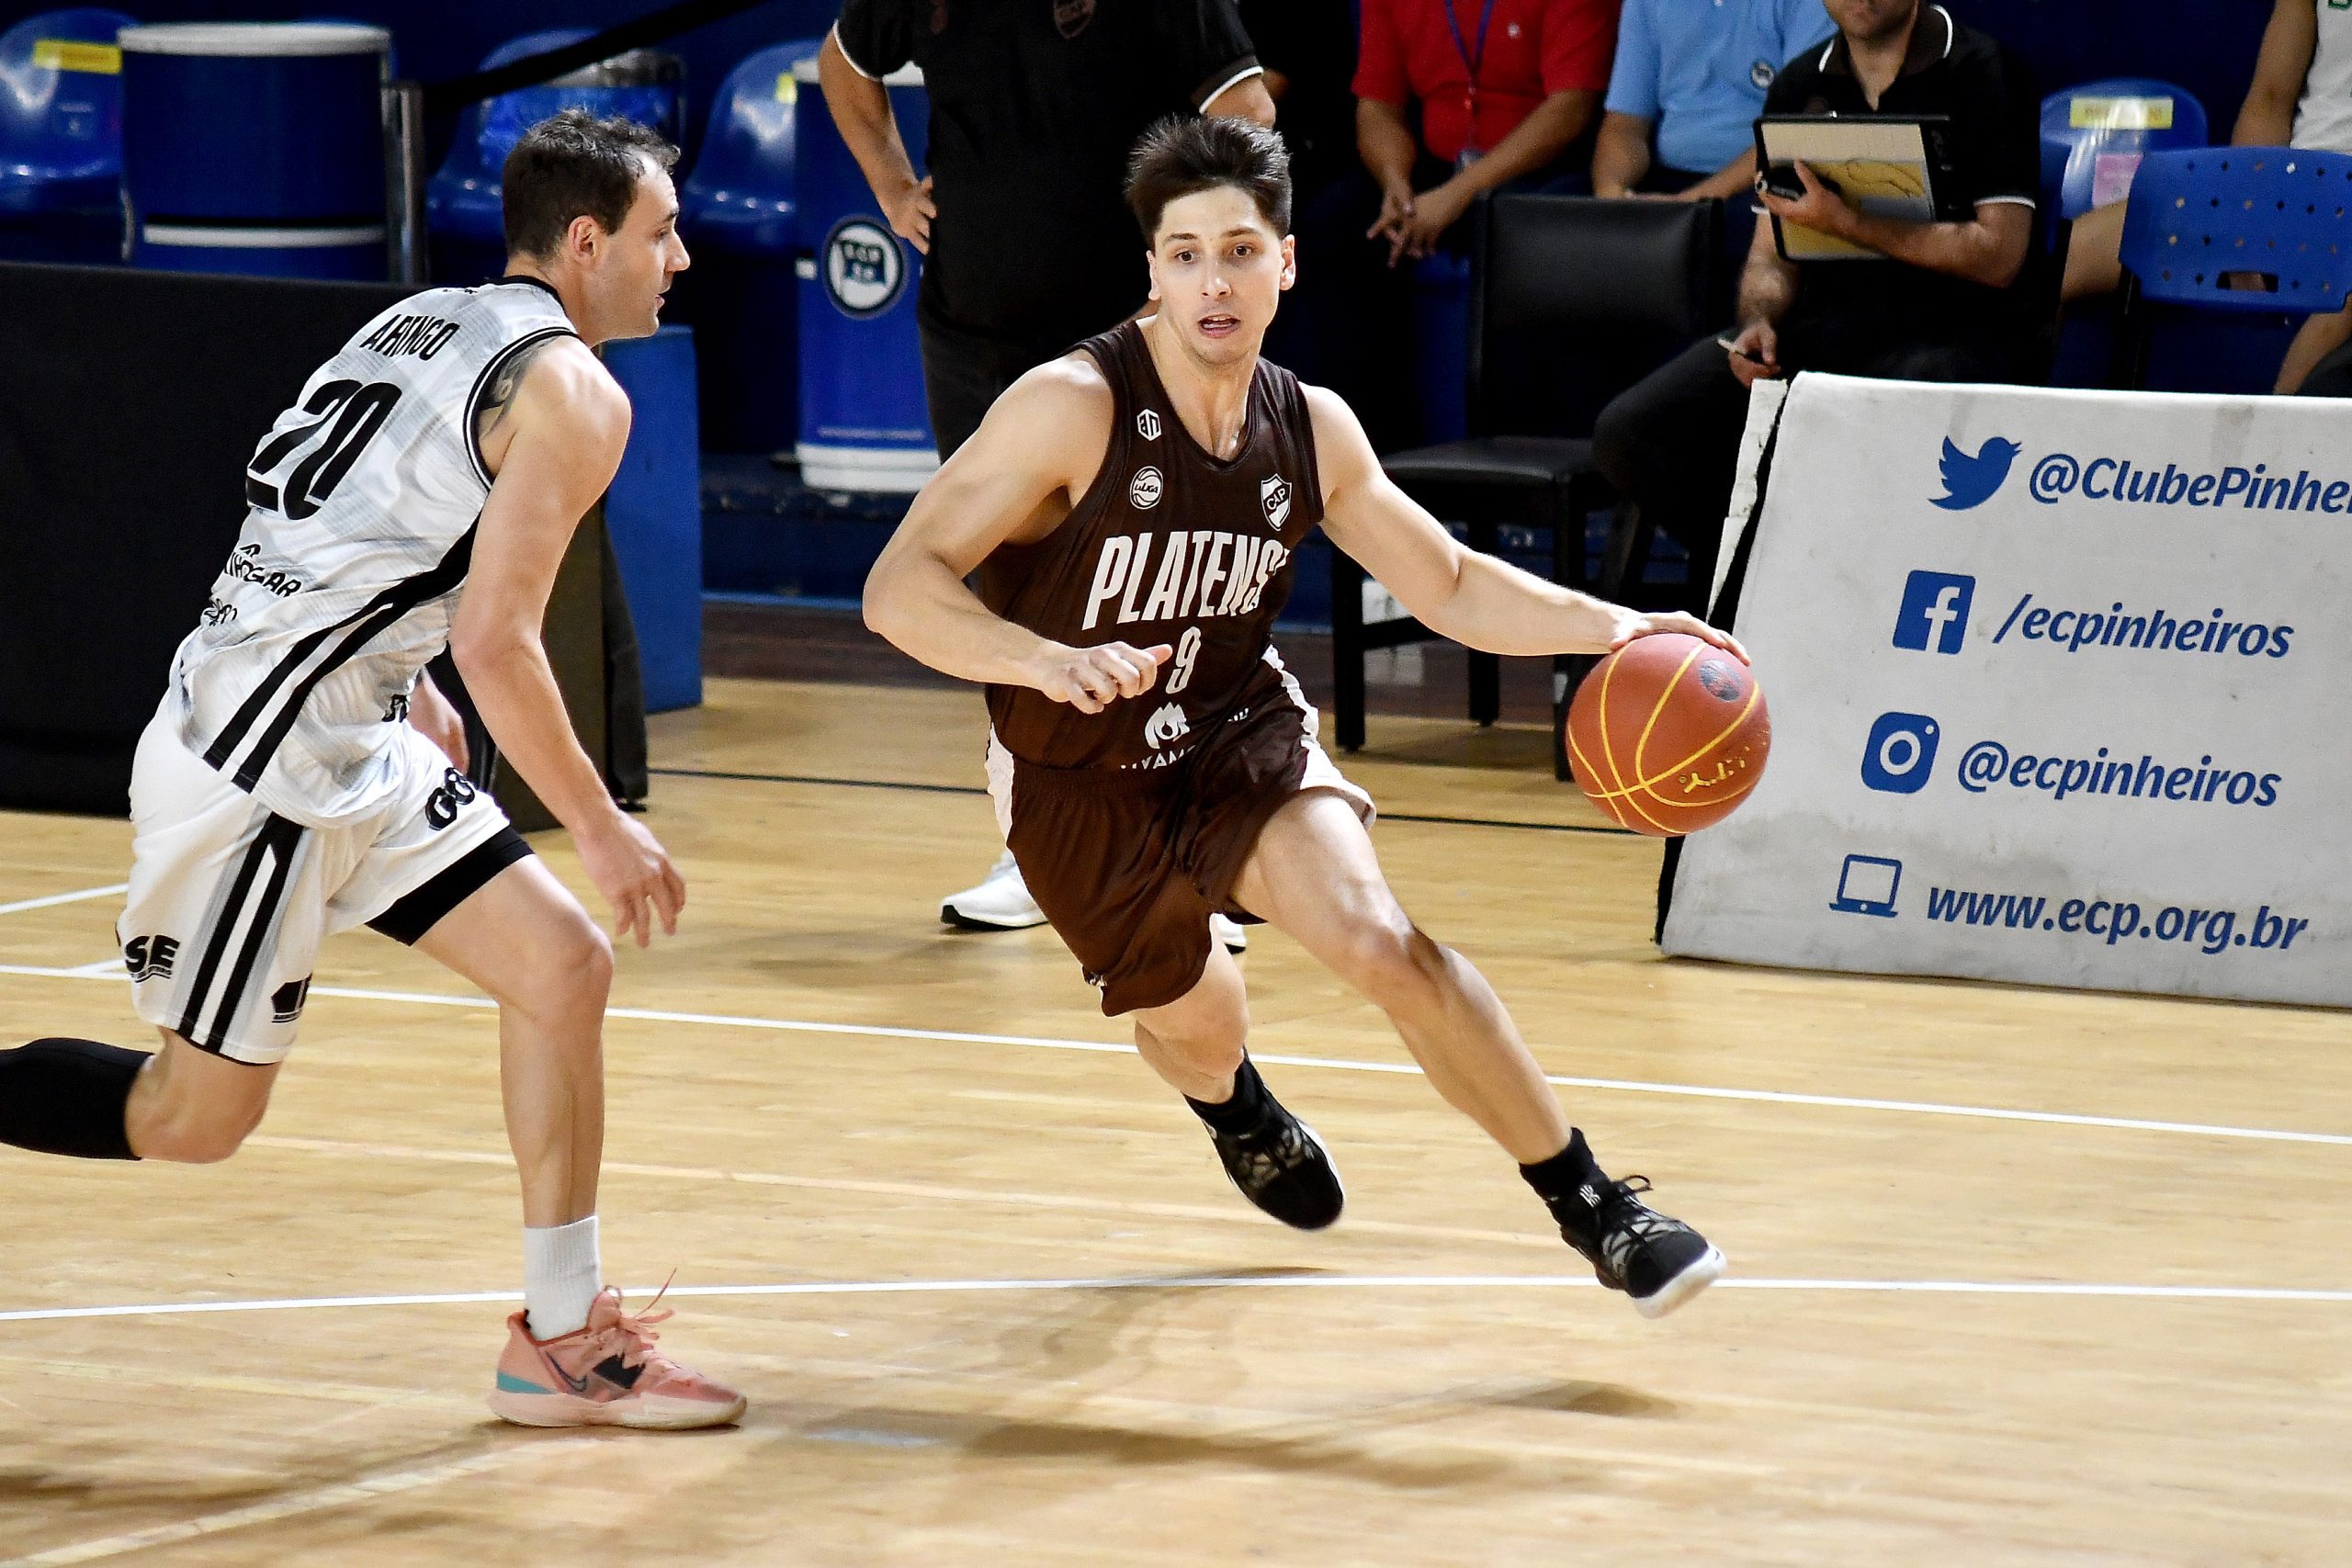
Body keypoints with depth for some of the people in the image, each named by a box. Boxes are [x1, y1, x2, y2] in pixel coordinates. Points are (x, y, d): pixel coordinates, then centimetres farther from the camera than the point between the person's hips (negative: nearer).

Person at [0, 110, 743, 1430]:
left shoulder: (427, 322, 14)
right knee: (196, 1117, 0)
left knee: (565, 967, 8)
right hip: (257, 771, -10)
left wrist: (414, 696, 30)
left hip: (353, 750, 10)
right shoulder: (573, 393, -13)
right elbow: (498, 642, -19)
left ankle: (566, 1343, 12)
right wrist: (604, 832, -11)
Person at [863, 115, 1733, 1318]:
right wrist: (1049, 661, -48)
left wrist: (1615, 628, -10)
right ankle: (1242, 1116, 54)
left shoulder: (1311, 431, -9)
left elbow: (1450, 588, 5)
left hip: (1243, 735, 2)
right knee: (1197, 1026, 13)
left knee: (1378, 942, -21)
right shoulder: (1072, 407, -26)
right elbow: (898, 588, -31)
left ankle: (1591, 1205, -12)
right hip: (1080, 784, -2)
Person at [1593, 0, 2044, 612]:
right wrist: (1758, 325, -4)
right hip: (1822, 321, 6)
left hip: (1955, 327, -6)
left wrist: (1846, 222, -16)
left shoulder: (1982, 73, -1)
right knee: (1627, 434, -13)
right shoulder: (1800, 86, 16)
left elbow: (1999, 255, -10)